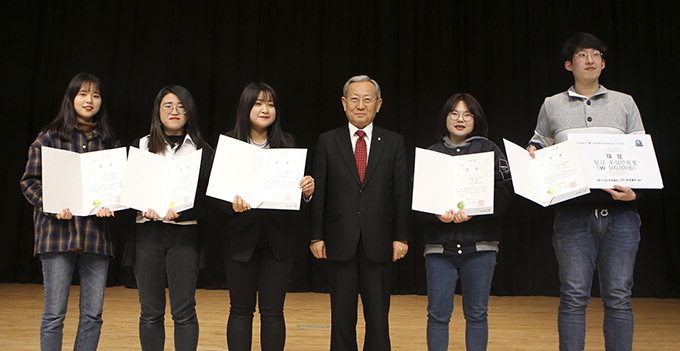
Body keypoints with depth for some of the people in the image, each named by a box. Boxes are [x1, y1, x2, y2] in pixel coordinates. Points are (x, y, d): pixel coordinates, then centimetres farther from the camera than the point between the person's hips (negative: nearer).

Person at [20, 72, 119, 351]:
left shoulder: (109, 141, 13)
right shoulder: (49, 137, 4)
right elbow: (30, 181, 1)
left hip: (96, 233, 3)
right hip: (58, 232, -3)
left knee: (93, 314, 6)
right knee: (54, 314, 2)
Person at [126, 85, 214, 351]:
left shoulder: (202, 151, 6)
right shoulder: (140, 146, 12)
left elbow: (208, 199, -1)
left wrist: (180, 213, -17)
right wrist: (144, 208, -13)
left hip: (185, 234, -1)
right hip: (147, 233, 2)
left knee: (184, 312, -1)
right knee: (151, 312, 7)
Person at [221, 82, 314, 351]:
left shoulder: (287, 143, 5)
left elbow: (296, 187, 4)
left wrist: (307, 190, -19)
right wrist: (232, 201, -26)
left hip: (278, 236, 1)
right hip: (241, 237, -1)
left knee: (273, 311, 7)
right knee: (240, 309, 9)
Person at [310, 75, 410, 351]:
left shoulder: (394, 142, 5)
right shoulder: (327, 142, 4)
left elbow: (402, 193, 3)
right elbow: (318, 193, 2)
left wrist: (401, 236, -2)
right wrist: (317, 236, -3)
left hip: (378, 244, 0)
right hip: (340, 242, 0)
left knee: (378, 317, 7)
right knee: (342, 316, 10)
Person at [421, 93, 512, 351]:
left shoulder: (489, 150, 6)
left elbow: (504, 193, -4)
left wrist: (473, 211, -17)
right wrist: (438, 213, -16)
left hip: (479, 245, -1)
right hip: (439, 245, 1)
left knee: (477, 314, 8)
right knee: (438, 314, 3)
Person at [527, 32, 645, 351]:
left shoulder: (625, 103, 13)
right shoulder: (552, 106, 12)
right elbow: (538, 145, 23)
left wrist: (635, 190, -7)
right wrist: (532, 153, -1)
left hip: (620, 210, 1)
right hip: (574, 211, -1)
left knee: (618, 297, 3)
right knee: (573, 297, 1)